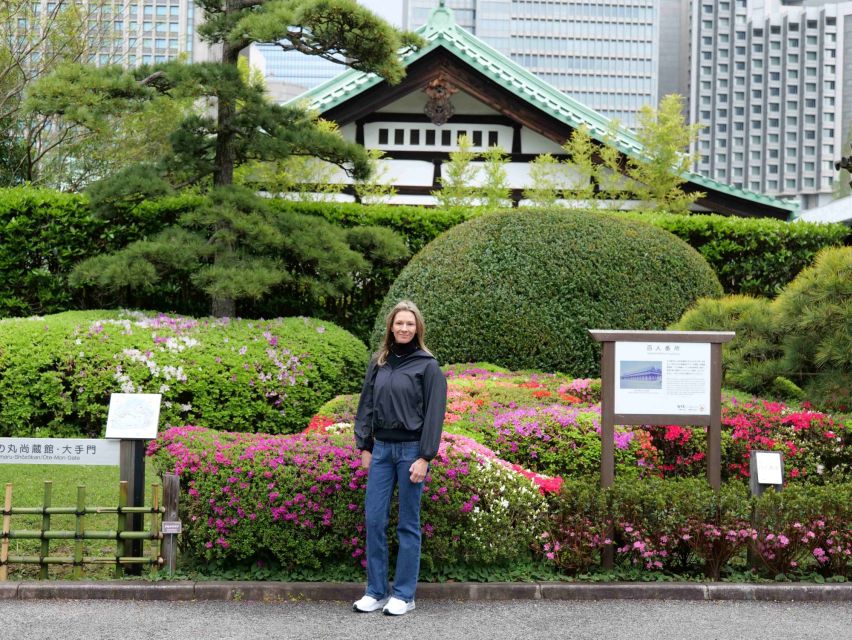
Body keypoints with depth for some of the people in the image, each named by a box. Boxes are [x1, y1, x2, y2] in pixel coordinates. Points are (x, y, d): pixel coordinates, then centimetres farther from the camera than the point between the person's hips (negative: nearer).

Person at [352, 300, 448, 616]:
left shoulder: (427, 365, -5)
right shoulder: (378, 362, 9)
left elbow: (434, 413, -8)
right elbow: (366, 405, 14)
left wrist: (425, 458, -14)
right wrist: (364, 447, 8)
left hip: (410, 450, -5)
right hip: (381, 448, 5)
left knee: (408, 524, 2)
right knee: (374, 519, 2)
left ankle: (404, 595, 9)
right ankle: (376, 592, 12)